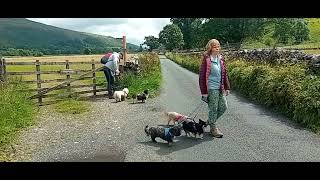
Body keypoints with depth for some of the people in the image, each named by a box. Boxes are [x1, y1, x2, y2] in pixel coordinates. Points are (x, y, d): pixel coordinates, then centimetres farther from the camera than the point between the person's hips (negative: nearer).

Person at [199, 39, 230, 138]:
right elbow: (202, 76, -11)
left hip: (220, 88, 7)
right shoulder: (206, 60, -11)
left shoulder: (221, 59, 8)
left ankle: (210, 121, 33)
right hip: (211, 88, -7)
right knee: (213, 108, 1)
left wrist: (227, 87, 13)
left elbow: (224, 73, 16)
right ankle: (213, 128, 18)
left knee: (223, 107, 11)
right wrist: (204, 92, -13)